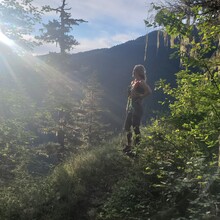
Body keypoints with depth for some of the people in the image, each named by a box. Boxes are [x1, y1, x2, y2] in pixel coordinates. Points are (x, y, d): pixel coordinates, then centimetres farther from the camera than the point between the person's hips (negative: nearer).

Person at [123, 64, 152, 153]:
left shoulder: (141, 82, -12)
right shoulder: (133, 82, 13)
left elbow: (149, 91, -28)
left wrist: (140, 97, -18)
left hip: (137, 107, -9)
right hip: (130, 107, 9)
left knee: (135, 127, -5)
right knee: (127, 127, 12)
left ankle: (138, 144, 9)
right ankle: (129, 145, 23)